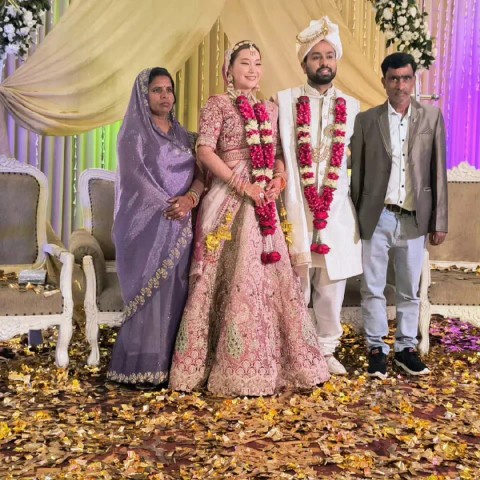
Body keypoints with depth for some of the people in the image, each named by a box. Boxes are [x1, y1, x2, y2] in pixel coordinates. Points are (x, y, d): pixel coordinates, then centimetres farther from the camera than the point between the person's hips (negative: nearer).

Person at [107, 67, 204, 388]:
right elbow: (137, 179, -10)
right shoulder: (133, 133, -1)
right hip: (147, 225, -5)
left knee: (176, 293, 4)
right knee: (149, 292, -6)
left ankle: (172, 363, 10)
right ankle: (143, 368, 0)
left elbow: (199, 174, 7)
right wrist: (169, 207, -15)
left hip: (181, 226, 6)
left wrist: (190, 199, -13)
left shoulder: (182, 135, 16)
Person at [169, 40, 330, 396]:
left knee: (270, 277, 7)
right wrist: (242, 185, -17)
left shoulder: (270, 110, 18)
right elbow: (204, 151, -11)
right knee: (236, 279, -5)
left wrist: (279, 177, -3)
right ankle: (234, 368, 6)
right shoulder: (218, 104, 0)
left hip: (264, 203, 6)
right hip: (230, 201, -6)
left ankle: (268, 361, 20)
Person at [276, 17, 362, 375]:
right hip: (296, 206, -2)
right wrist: (297, 208, -11)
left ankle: (326, 350, 22)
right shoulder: (285, 101, 1)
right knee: (295, 285, 3)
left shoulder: (352, 107, 9)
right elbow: (279, 155, -3)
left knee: (331, 285, 8)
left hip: (337, 208, 2)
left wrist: (328, 205, 3)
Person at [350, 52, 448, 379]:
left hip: (414, 219, 1)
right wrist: (355, 218, 1)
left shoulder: (432, 117, 3)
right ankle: (377, 349, 20)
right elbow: (357, 172, 4)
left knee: (410, 290, 10)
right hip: (376, 218, 0)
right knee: (373, 288, 6)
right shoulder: (366, 120, 1)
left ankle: (406, 348, 24)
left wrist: (440, 221, 1)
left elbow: (438, 171, 3)